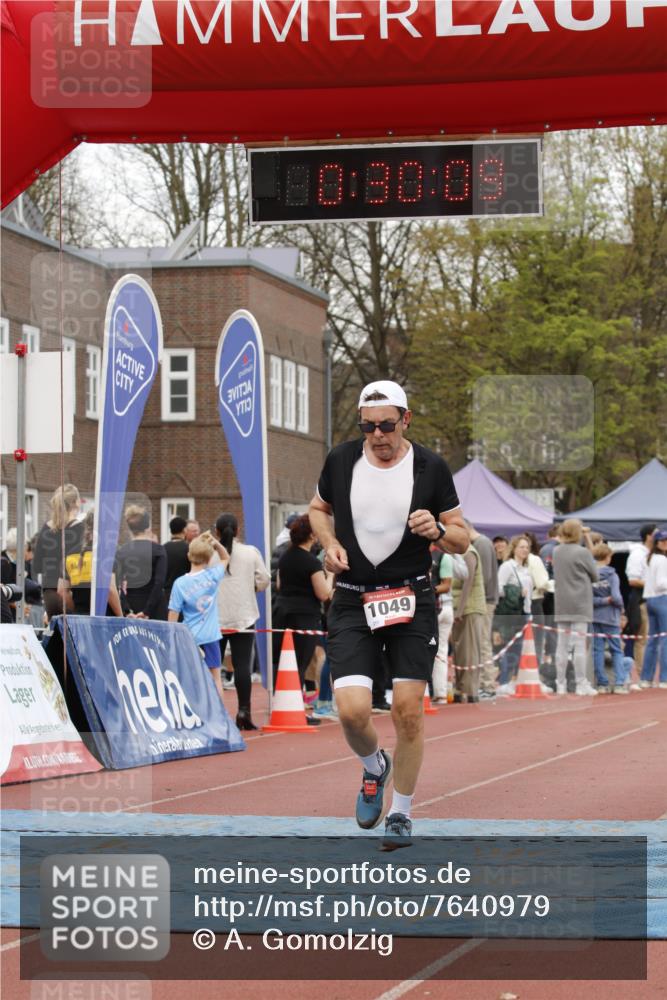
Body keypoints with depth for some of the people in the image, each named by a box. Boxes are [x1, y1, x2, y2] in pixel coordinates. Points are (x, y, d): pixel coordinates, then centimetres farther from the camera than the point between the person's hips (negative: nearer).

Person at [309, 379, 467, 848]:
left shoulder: (431, 467, -4)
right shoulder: (341, 459, 0)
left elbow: (462, 540, 4)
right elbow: (318, 508, 20)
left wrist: (437, 530, -19)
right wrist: (330, 544, 0)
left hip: (412, 601, -1)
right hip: (353, 602, 1)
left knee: (408, 712, -3)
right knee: (352, 710, -13)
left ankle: (400, 814, 16)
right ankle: (374, 767, 22)